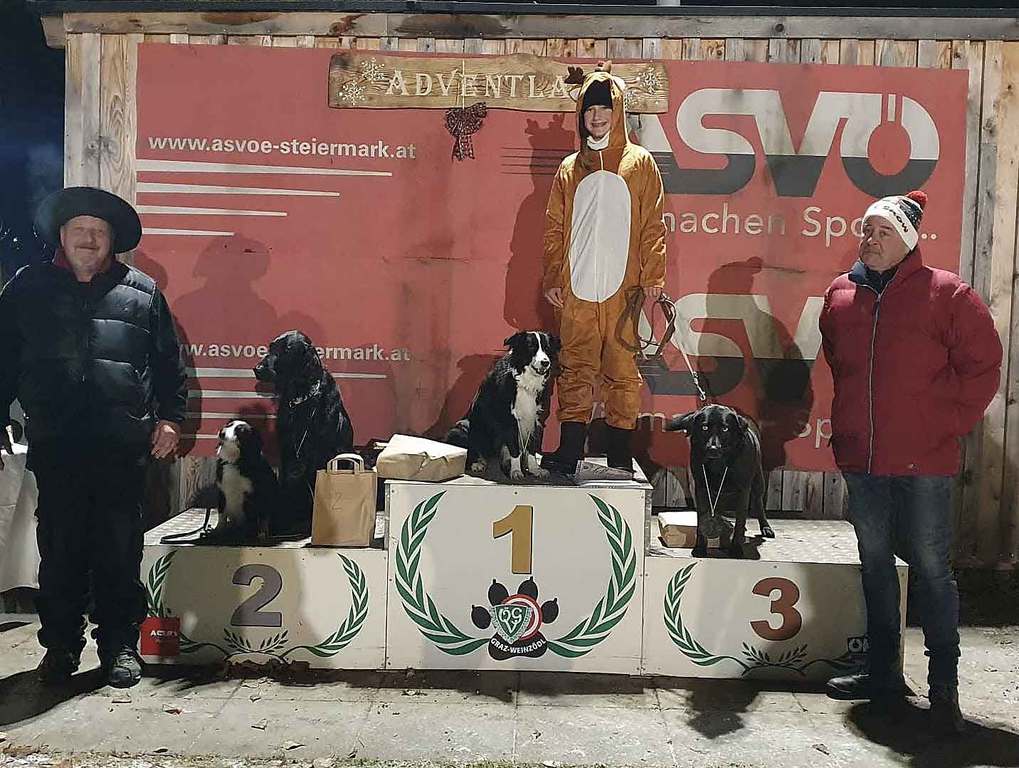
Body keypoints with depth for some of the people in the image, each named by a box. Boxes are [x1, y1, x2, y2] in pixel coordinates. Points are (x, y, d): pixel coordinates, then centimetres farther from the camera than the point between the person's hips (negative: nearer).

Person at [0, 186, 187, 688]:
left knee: (120, 552, 5)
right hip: (55, 445, 1)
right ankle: (61, 646, 20)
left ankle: (120, 646, 16)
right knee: (59, 552, 6)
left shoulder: (142, 293, 9)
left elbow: (168, 363, 11)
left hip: (122, 446, 0)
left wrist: (169, 417, 2)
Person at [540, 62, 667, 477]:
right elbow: (554, 228, 13)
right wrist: (552, 279, 3)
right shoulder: (570, 169, 13)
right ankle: (569, 450, 5)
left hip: (622, 290, -2)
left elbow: (653, 226, 3)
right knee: (575, 368, 2)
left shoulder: (640, 163, 7)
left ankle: (620, 453, 11)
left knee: (622, 369, 2)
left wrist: (652, 277, -7)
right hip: (576, 290, 2)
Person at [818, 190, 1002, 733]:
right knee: (875, 564, 13)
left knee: (931, 569, 0)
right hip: (861, 459, 5)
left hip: (923, 462, -5)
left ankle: (944, 686, 12)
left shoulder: (945, 294, -6)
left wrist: (948, 424, -7)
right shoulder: (841, 295, 9)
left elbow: (983, 366, -4)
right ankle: (883, 673, 26)